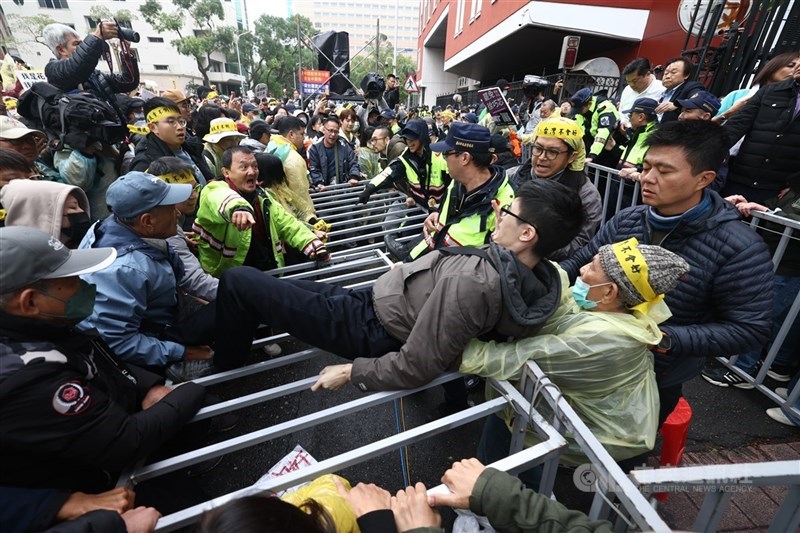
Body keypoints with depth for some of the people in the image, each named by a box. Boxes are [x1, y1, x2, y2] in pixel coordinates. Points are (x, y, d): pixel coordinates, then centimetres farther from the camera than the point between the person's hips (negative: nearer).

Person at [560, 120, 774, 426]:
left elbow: (748, 329, -21)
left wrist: (665, 338, -32)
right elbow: (581, 263, -1)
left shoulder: (740, 249, -23)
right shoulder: (626, 220, -9)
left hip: (658, 379, -4)